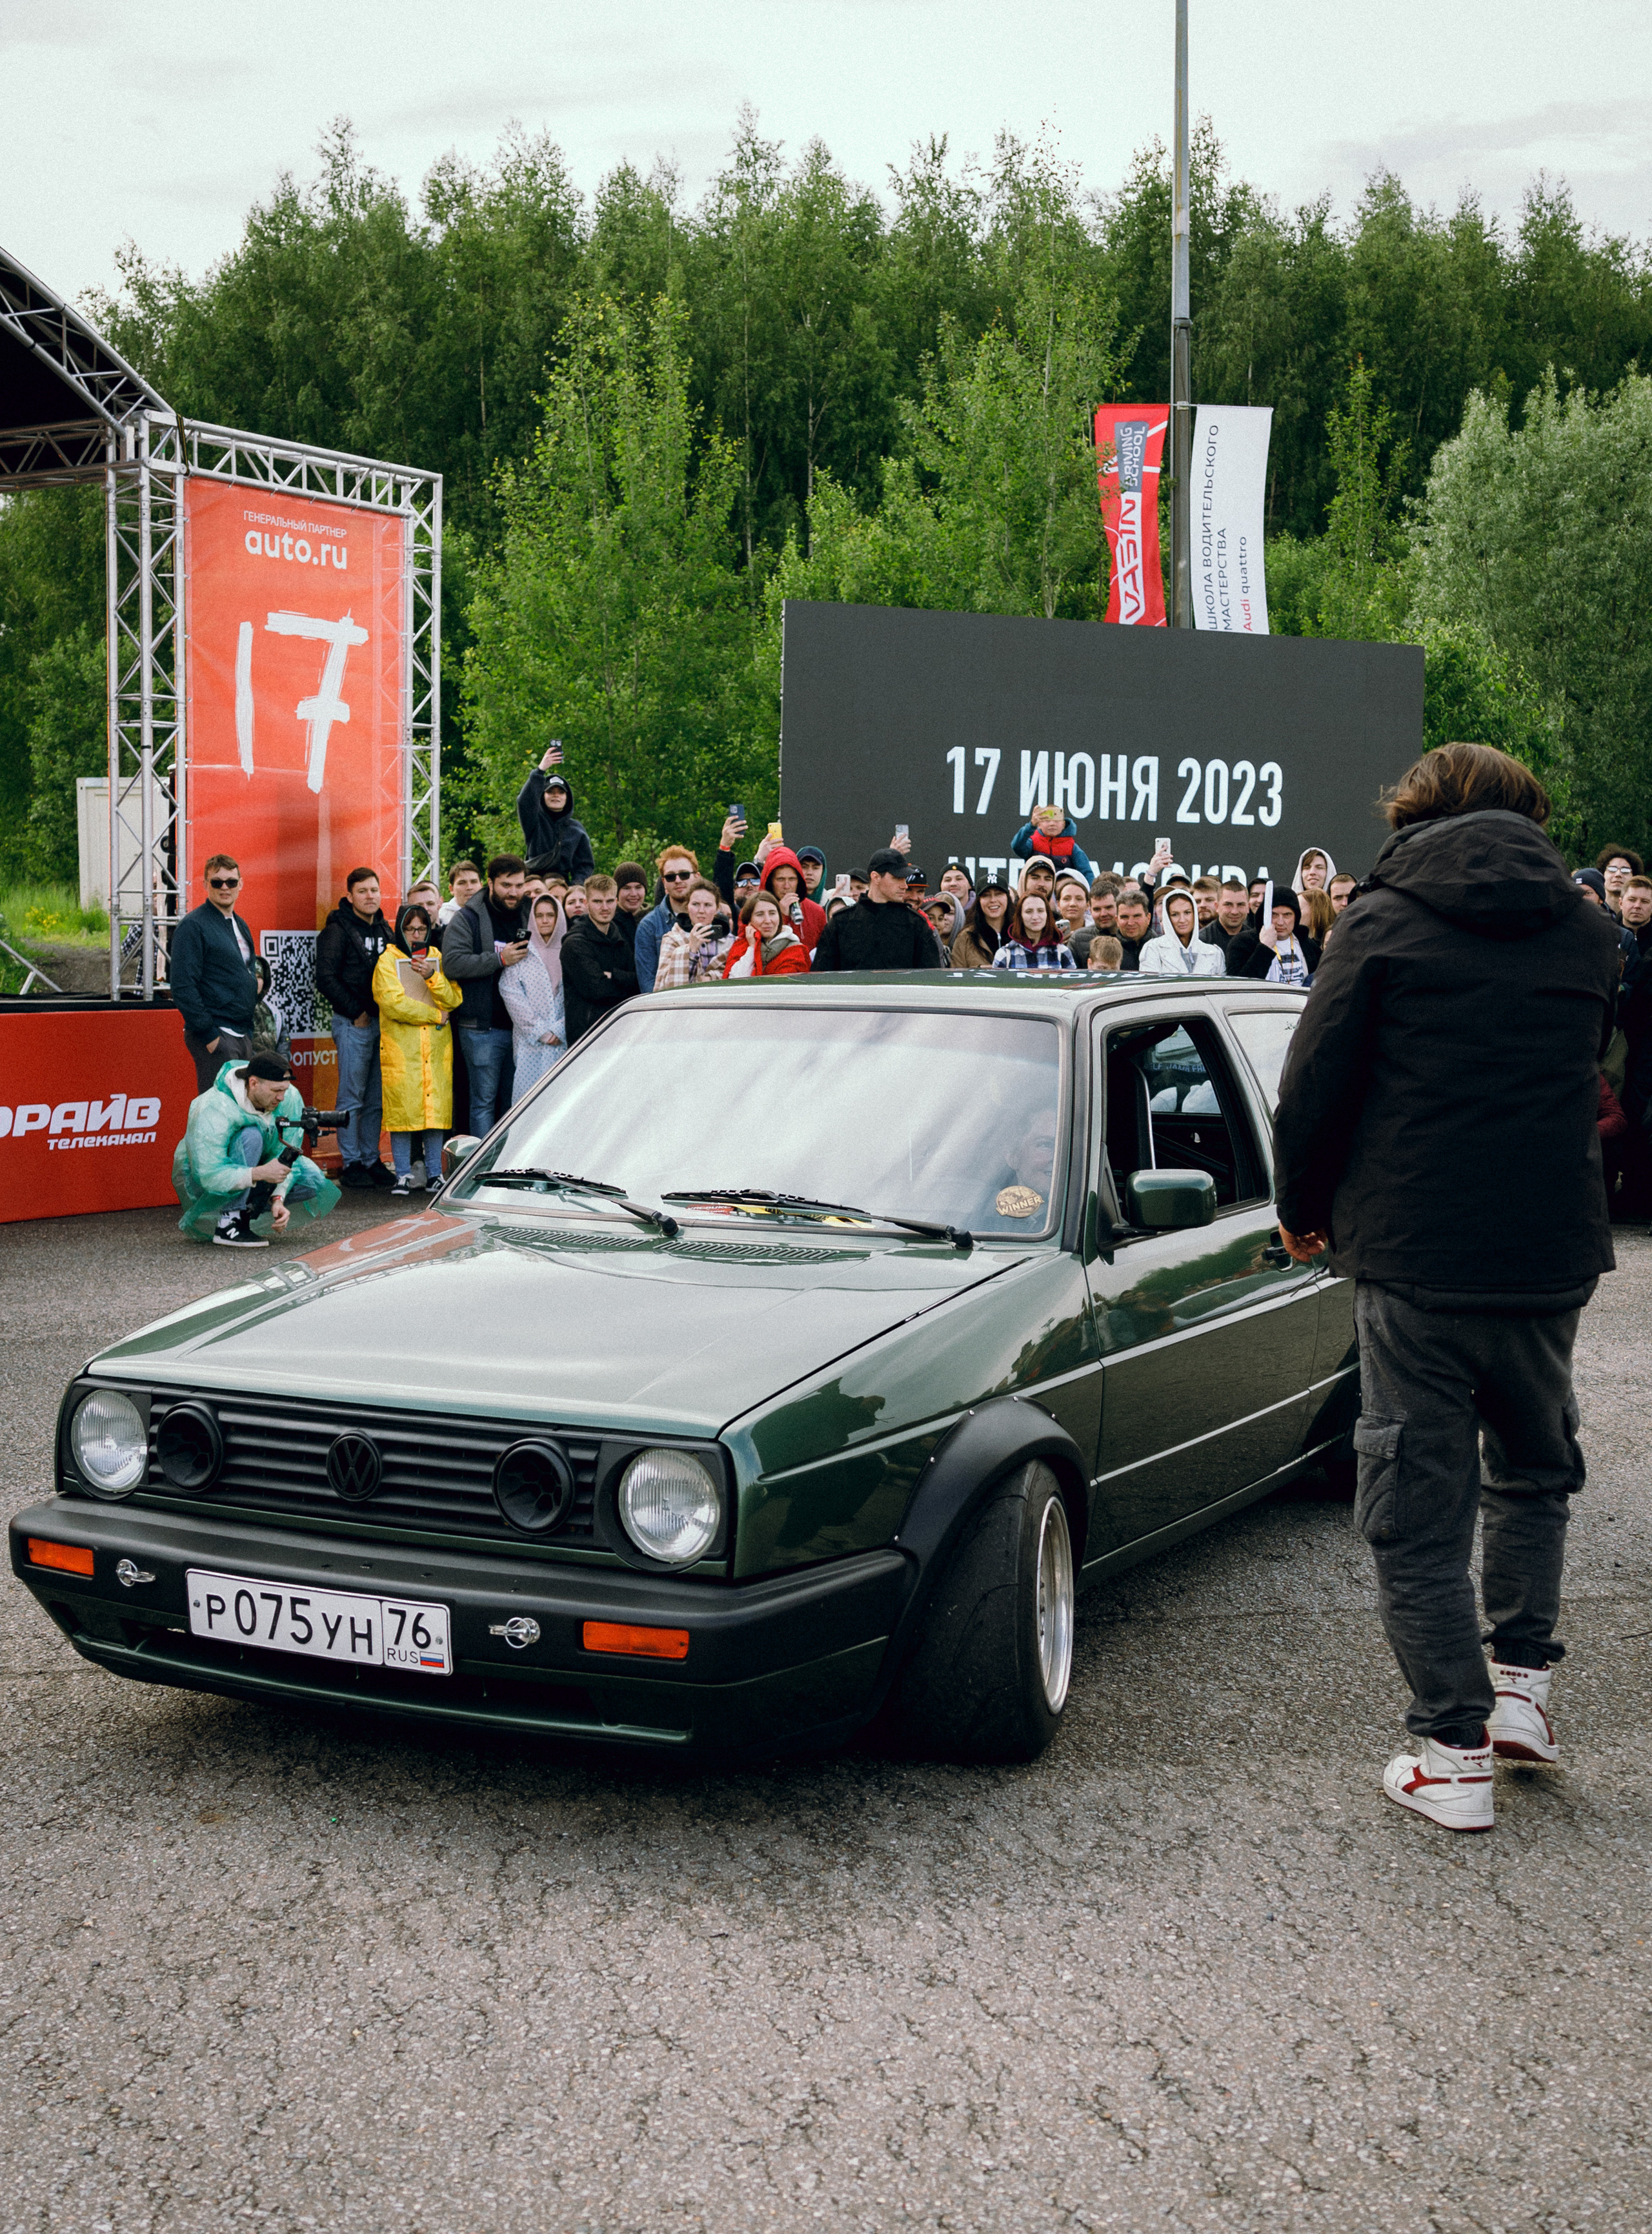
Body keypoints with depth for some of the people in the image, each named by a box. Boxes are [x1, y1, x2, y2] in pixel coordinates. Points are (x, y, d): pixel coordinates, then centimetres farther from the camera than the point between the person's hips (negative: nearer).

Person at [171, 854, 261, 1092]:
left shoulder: (240, 925, 18)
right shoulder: (193, 926, -10)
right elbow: (183, 988, -16)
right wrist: (208, 1035, -19)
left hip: (243, 1036, 9)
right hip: (216, 1037, -9)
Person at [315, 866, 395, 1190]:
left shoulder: (384, 930, 15)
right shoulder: (338, 930, -5)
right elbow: (326, 979, -11)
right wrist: (356, 1012, -11)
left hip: (381, 1021, 6)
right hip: (352, 1023, -6)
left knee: (377, 1099, 8)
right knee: (353, 1098, -4)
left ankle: (371, 1160, 14)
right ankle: (351, 1164, 1)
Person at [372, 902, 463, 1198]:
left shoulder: (438, 959, 14)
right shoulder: (388, 960, 3)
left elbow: (454, 999, 3)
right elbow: (393, 1002, -10)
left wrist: (432, 976, -14)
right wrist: (436, 1015, -5)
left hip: (437, 1048, 3)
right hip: (400, 1049, -3)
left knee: (437, 1107, 0)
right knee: (402, 1109, -5)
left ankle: (435, 1173, 9)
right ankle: (403, 1176, 2)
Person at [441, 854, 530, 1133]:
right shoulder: (469, 918, -2)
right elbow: (453, 963, -15)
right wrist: (500, 959, -19)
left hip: (519, 1026, 5)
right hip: (482, 1027, -5)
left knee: (514, 1102, 10)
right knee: (484, 1101, -2)